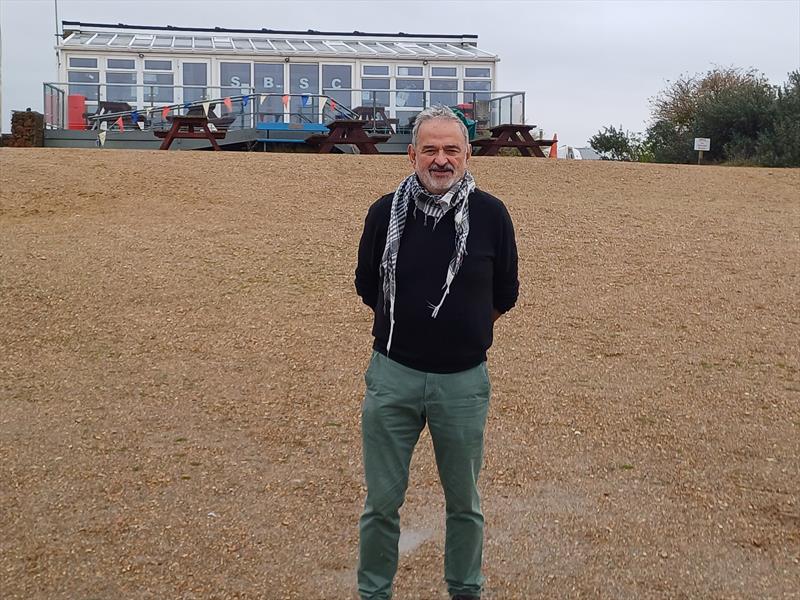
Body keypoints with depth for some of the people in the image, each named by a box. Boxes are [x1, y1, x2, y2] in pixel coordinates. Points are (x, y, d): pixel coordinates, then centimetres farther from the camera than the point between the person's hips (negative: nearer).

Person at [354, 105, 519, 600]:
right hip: (393, 375, 0)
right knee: (382, 503, 8)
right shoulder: (386, 212, -3)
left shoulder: (491, 214, -5)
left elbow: (504, 295, 8)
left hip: (463, 380, 0)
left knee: (464, 503, 15)